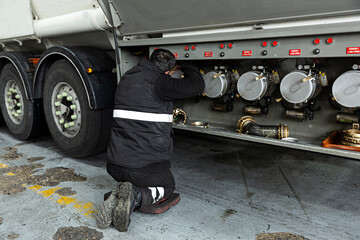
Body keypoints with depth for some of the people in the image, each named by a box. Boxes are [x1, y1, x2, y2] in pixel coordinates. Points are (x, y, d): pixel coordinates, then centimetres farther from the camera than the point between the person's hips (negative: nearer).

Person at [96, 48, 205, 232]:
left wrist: (173, 67, 31)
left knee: (132, 183, 37)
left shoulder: (127, 78, 9)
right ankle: (137, 197, -7)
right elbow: (197, 86, -11)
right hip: (147, 167, -6)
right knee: (167, 187, 25)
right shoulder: (159, 82, -15)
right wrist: (186, 65, 9)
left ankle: (119, 195, 2)